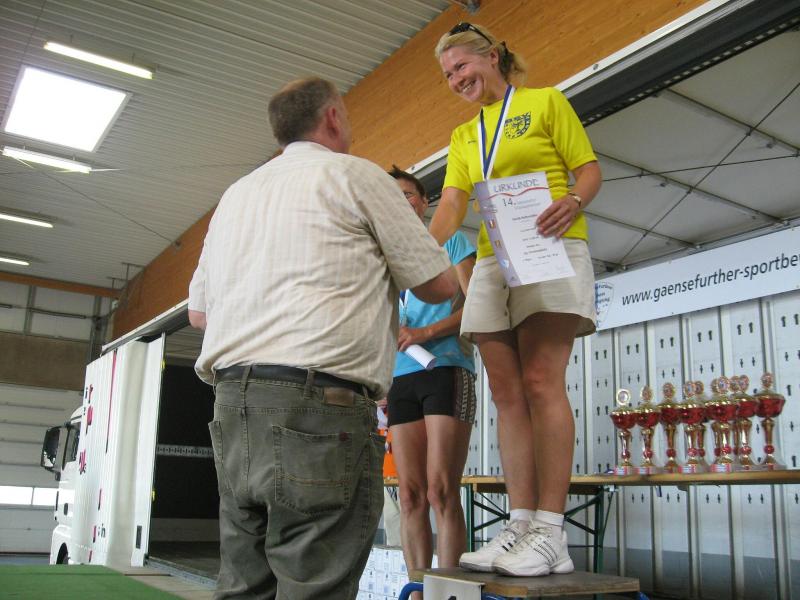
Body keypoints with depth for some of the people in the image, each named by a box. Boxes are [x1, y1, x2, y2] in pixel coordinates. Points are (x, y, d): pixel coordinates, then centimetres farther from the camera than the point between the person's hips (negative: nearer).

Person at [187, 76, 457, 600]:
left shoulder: (236, 194, 22)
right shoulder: (355, 175, 4)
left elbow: (199, 311, 25)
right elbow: (439, 284, 5)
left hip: (233, 402, 7)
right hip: (319, 404, -7)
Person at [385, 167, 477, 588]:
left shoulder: (450, 241, 11)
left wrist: (427, 332, -13)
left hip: (446, 368, -5)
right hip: (400, 377, 5)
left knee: (441, 491, -13)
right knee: (410, 496, -1)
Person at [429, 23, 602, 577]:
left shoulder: (545, 101, 8)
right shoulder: (463, 135, 22)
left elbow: (589, 169, 4)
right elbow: (452, 203, 10)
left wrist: (573, 202, -19)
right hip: (492, 261, 6)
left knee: (542, 383, -16)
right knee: (508, 395, -2)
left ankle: (550, 533, -14)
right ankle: (521, 526, 0)